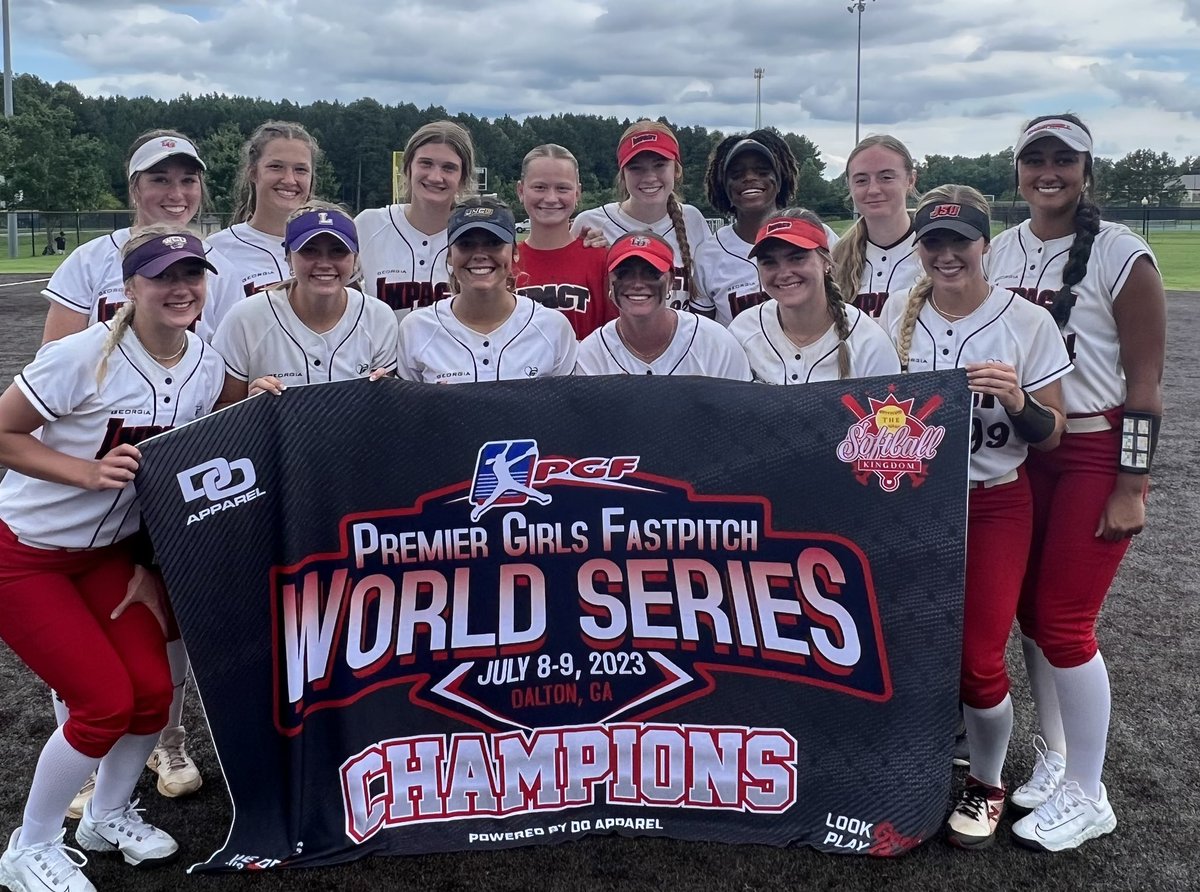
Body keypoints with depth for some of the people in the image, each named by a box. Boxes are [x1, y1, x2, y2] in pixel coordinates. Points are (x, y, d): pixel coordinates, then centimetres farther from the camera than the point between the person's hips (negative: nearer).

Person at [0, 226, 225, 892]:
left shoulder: (207, 366, -5)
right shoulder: (84, 355, -25)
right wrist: (89, 472, -28)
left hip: (108, 549, 6)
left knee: (153, 689, -2)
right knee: (106, 700, -10)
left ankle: (108, 815, 30)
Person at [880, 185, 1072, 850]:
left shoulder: (1028, 323, -9)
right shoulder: (897, 315, 0)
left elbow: (1049, 436, -4)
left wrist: (1017, 401, -24)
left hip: (993, 506, -2)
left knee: (980, 661, -4)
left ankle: (986, 785, 23)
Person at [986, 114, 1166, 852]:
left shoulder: (1122, 256, -11)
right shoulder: (1002, 252, 6)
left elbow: (1145, 381, -10)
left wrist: (1133, 487, -13)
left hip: (1095, 455, -6)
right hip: (1019, 452, 6)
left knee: (1065, 622, -5)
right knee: (1029, 612, 11)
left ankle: (1087, 795, 12)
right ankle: (1052, 759, 30)